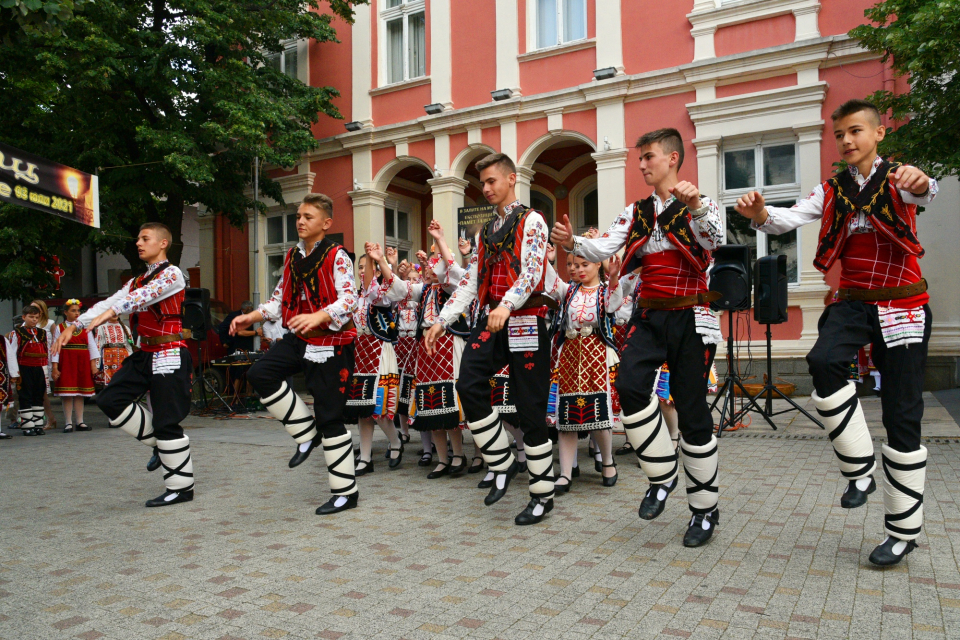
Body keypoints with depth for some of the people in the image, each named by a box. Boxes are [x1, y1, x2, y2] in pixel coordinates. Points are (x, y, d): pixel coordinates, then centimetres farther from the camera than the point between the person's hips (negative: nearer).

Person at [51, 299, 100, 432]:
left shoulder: (85, 328, 11)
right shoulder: (59, 328, 4)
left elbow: (92, 346, 8)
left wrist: (94, 364, -1)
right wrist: (55, 368, -8)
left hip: (82, 363, 2)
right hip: (66, 363, -2)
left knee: (80, 394, 6)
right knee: (67, 394, -3)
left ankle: (80, 422, 10)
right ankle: (68, 423, 3)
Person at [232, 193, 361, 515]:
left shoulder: (336, 256, -9)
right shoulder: (293, 257, 13)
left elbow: (349, 299, -21)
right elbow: (279, 299, 17)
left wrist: (317, 317, -37)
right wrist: (250, 318, 3)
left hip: (330, 342, -7)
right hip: (299, 338, 7)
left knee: (331, 417, -4)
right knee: (260, 374, -12)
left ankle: (346, 491, 10)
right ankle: (307, 432, 5)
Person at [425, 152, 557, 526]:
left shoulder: (531, 221, -1)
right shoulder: (486, 232, 21)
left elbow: (531, 272, -16)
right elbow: (471, 282, 19)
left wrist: (506, 304, -34)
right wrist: (443, 321, 10)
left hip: (525, 320, -6)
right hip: (490, 320, 6)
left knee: (530, 408, -3)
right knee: (468, 385, -16)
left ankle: (543, 495, 11)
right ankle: (502, 464, 3)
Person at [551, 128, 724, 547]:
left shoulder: (699, 207, 1)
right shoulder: (636, 213, 13)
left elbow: (716, 240, -21)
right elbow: (603, 249, 1)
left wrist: (695, 205, -39)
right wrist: (572, 243, -18)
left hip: (689, 318, -3)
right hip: (649, 317, 3)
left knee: (692, 411, 0)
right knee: (630, 386, -22)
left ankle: (706, 510, 17)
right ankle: (662, 476, 0)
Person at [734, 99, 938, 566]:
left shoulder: (897, 178, -2)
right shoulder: (832, 190, 7)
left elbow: (923, 191, -26)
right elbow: (791, 218, -10)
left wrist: (920, 182, -51)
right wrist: (760, 215, -33)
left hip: (901, 303, -2)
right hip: (853, 300, 2)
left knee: (901, 414, -1)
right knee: (823, 362, -30)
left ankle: (903, 531, 13)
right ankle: (859, 469, -10)